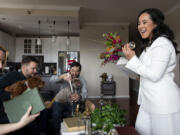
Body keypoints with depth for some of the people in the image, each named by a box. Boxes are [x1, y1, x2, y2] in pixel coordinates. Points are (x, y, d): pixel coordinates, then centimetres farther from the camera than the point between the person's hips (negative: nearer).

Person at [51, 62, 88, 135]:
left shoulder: (82, 81, -2)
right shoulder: (65, 76, -3)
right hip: (60, 101, 0)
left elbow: (85, 93, -20)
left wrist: (80, 96, -45)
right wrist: (61, 77, -40)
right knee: (56, 114, -27)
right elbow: (52, 80, -18)